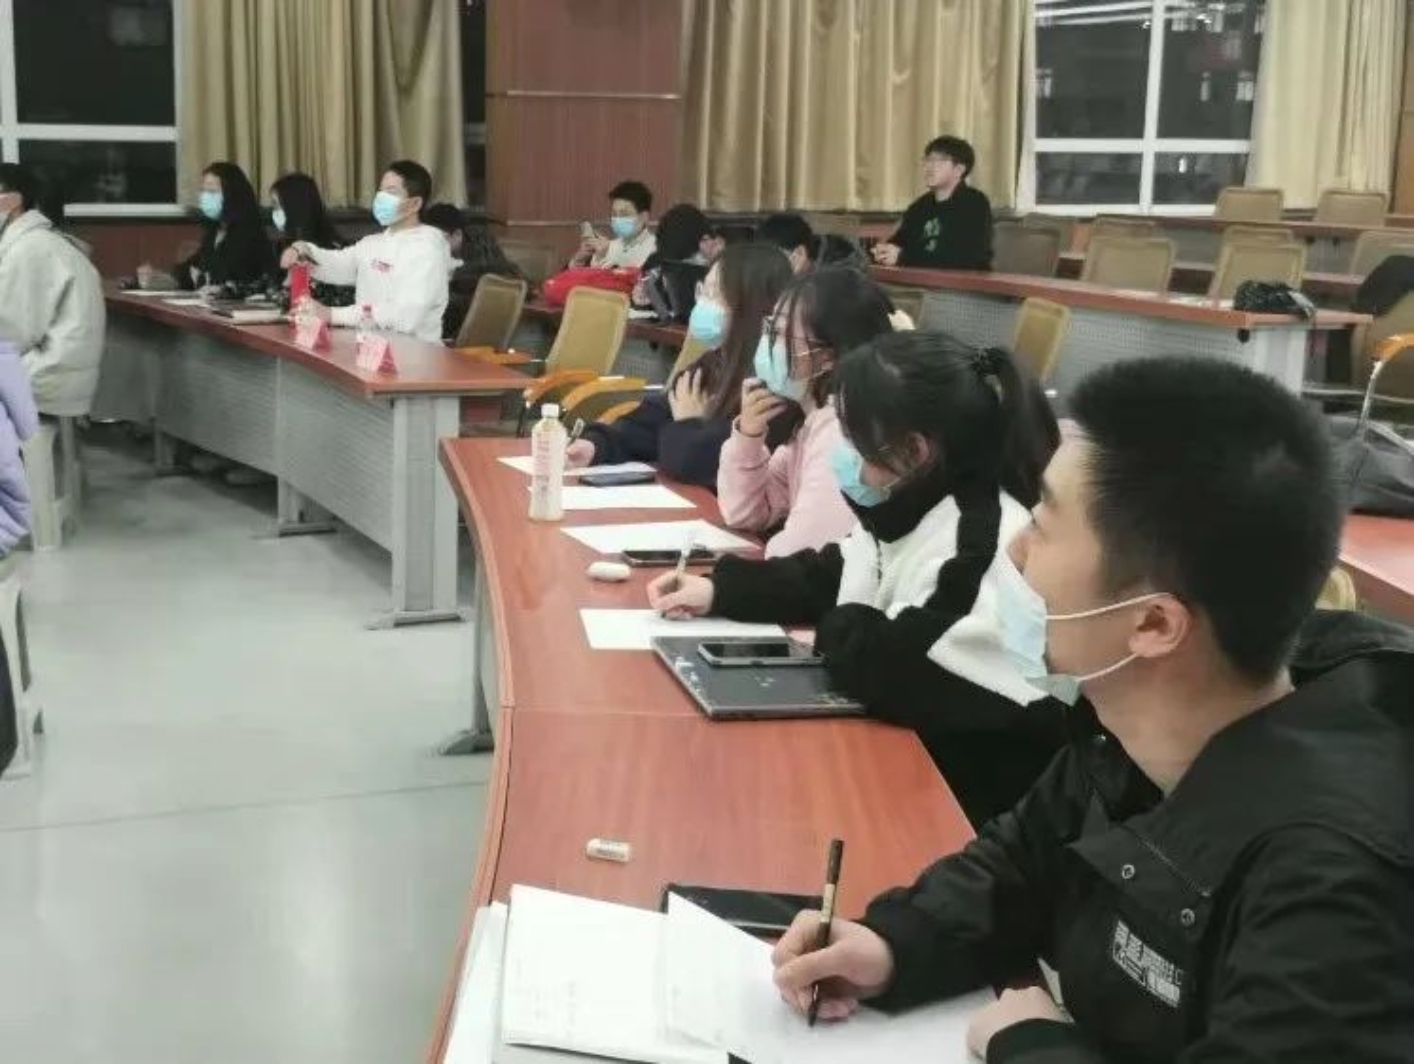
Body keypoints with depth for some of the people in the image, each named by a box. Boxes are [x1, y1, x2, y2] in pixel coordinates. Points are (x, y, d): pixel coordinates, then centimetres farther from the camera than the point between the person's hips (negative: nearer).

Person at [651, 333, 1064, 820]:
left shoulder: (984, 546, -27)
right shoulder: (916, 509, 4)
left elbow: (896, 674, -31)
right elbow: (828, 576, 18)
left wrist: (836, 635, -10)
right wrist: (718, 591, 7)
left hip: (972, 791, -8)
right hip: (904, 747, 8)